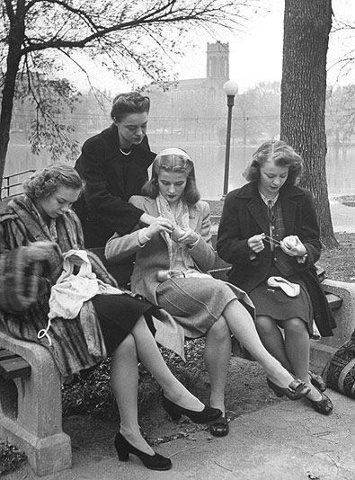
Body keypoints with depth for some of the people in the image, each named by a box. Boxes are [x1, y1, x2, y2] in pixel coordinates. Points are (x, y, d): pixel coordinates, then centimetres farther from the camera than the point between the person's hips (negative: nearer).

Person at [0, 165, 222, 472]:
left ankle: (130, 433, -18)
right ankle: (174, 391, -13)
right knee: (129, 313, -26)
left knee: (126, 342, -24)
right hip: (38, 306, -7)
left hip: (73, 292, 7)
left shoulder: (67, 219, 19)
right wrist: (30, 253, -18)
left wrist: (82, 259, 3)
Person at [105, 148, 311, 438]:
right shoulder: (140, 205, 6)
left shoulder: (199, 209, 16)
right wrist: (147, 232, -18)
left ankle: (218, 401, -19)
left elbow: (209, 262, 14)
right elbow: (110, 252, -3)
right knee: (220, 292, -32)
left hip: (195, 282, 4)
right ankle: (272, 368, -31)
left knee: (220, 324, -31)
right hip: (157, 284, -4)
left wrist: (192, 239, -6)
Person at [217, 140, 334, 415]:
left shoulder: (301, 199, 8)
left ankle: (302, 380, -1)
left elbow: (315, 245, 11)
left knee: (295, 323, -28)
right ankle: (300, 381, -6)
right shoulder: (236, 201, 3)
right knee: (263, 323, -29)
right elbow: (224, 246, 4)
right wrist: (247, 247, -17)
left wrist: (302, 252, -13)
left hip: (293, 276, 1)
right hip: (253, 281, -1)